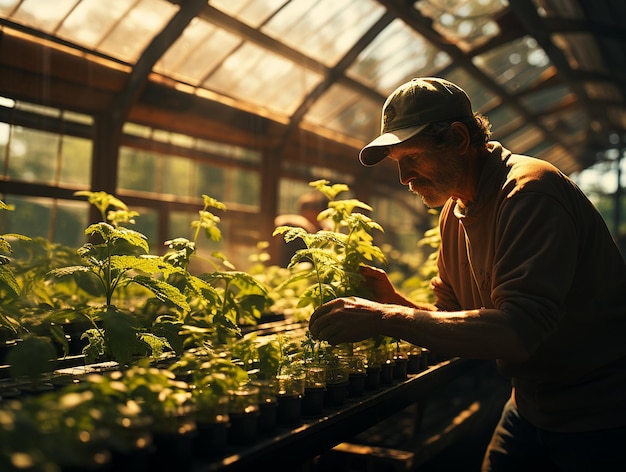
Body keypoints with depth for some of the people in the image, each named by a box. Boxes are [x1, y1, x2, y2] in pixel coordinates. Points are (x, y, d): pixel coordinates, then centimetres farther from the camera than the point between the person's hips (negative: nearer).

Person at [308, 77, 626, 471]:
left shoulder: (530, 190, -23)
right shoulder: (454, 211, 4)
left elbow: (520, 331, -33)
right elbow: (454, 317, 9)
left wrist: (388, 319, -32)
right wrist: (394, 302, -10)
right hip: (532, 406, 7)